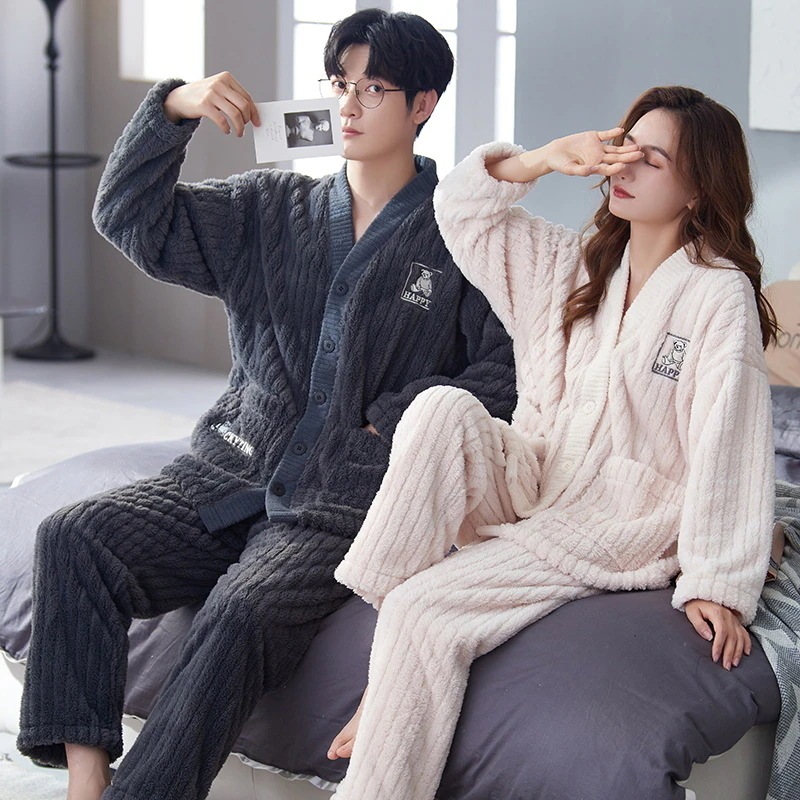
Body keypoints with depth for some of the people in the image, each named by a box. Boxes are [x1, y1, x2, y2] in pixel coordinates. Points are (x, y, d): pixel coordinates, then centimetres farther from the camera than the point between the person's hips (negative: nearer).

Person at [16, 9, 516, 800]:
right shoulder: (272, 210, 14)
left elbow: (507, 369, -4)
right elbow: (130, 218, 7)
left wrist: (395, 420, -11)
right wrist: (172, 108, -7)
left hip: (346, 506, -4)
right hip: (231, 474, 5)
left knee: (241, 613, -34)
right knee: (73, 537, -20)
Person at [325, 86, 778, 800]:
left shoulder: (721, 295, -10)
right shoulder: (577, 264, 10)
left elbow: (727, 447, -14)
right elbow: (461, 210, 9)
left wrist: (716, 584, -18)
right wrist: (542, 160, -8)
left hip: (622, 521, -6)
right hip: (531, 479, 6)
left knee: (425, 611, -25)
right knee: (443, 407, -26)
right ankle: (389, 677, -25)